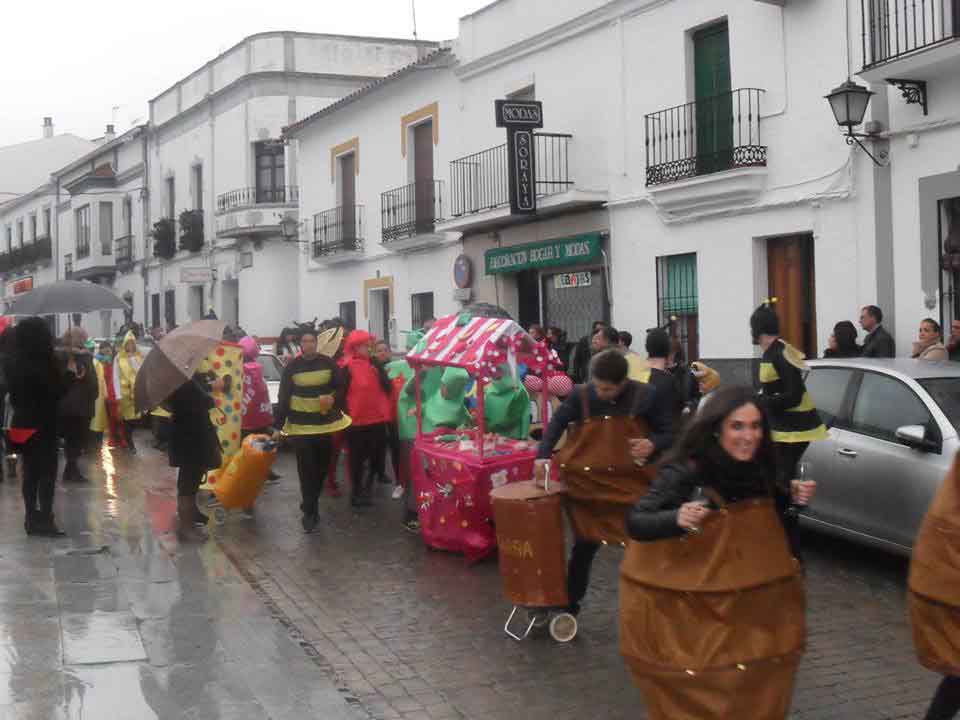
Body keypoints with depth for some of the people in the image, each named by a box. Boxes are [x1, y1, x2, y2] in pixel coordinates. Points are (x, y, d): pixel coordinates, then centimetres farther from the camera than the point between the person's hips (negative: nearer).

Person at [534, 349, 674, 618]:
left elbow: (669, 432, -3)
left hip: (632, 483, -1)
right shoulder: (581, 395, -10)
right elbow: (557, 423, 4)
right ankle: (570, 601, 28)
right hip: (587, 481, 1)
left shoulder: (645, 396, -13)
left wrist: (653, 444, -24)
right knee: (585, 544, 12)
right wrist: (543, 456, -9)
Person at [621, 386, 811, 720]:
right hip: (675, 598, -6)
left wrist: (791, 496, -5)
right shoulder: (685, 472, -24)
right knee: (690, 687, 2)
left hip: (736, 592, 6)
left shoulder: (758, 468, -5)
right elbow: (635, 522, -23)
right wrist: (677, 519, -42)